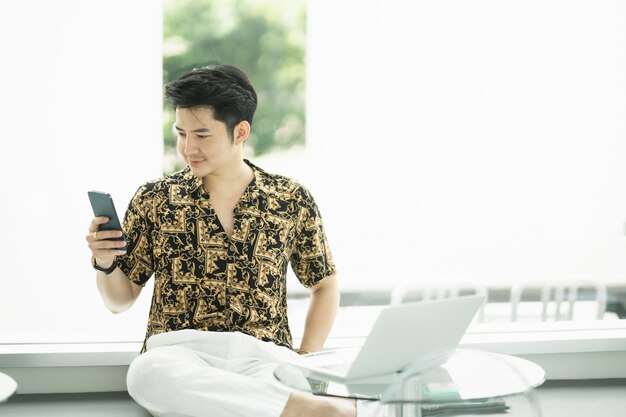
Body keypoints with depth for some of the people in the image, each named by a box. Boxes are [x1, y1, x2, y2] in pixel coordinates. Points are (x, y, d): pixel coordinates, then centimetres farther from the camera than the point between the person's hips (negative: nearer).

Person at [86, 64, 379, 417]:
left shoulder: (292, 201, 8)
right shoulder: (154, 200, 9)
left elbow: (325, 285, 20)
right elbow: (120, 301, 15)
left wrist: (303, 361, 5)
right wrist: (105, 264, -7)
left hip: (264, 357, -2)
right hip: (179, 353, 2)